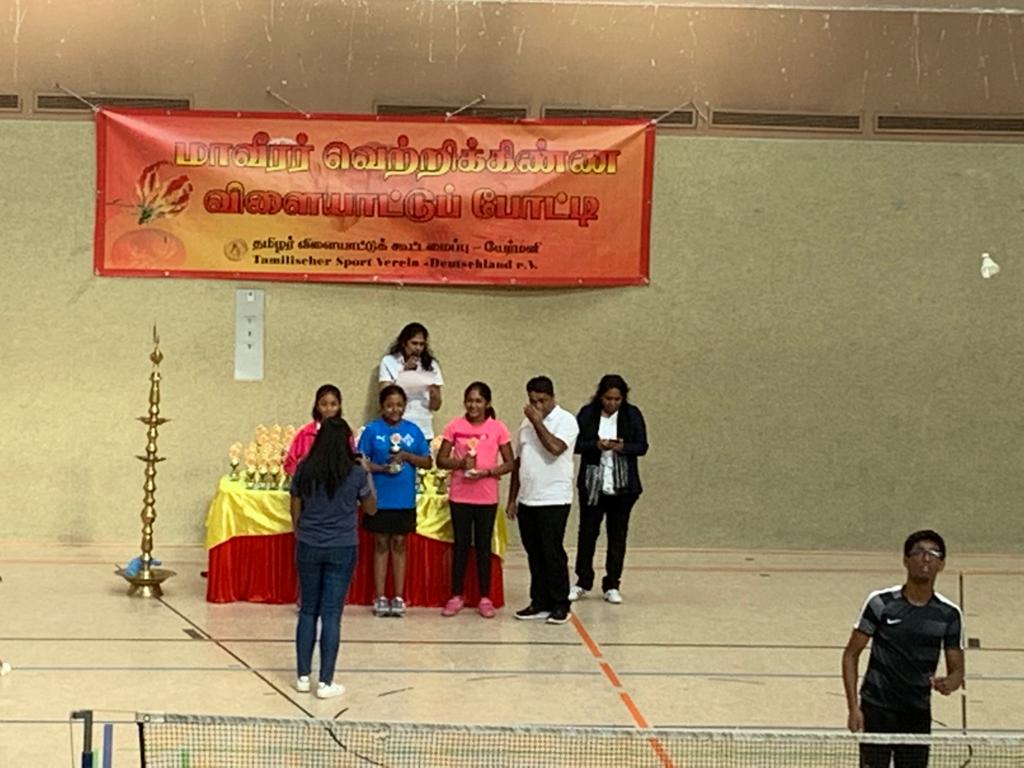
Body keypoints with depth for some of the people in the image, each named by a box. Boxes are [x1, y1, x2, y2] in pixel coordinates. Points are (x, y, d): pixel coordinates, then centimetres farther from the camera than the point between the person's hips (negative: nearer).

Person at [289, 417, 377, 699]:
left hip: (309, 547, 2)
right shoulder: (356, 473, -8)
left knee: (308, 610, 13)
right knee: (331, 614, 1)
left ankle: (303, 677, 17)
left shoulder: (304, 470, -3)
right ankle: (326, 682, 3)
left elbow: (295, 512, 5)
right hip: (342, 549, -2)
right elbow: (371, 509, 7)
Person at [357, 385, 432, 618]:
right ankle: (380, 598, 10)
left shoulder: (413, 430, 3)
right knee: (381, 545, 5)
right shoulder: (372, 430, -2)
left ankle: (398, 597, 13)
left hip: (404, 500, 2)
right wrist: (381, 468, -19)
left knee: (399, 544, 8)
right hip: (379, 499, -2)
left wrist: (407, 456, -12)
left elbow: (427, 462, 4)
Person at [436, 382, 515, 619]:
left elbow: (509, 463, 0)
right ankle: (456, 596, 15)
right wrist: (460, 463, -16)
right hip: (459, 496, 1)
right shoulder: (455, 426, 0)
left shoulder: (497, 428, -2)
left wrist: (487, 472, -16)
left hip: (486, 497, -1)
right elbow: (441, 460, 3)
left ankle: (485, 598, 13)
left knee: (483, 546, 6)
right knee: (461, 545, 7)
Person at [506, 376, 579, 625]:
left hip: (553, 500, -6)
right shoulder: (527, 422, 15)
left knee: (552, 553, -4)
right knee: (534, 554, 9)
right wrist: (512, 498, 15)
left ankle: (560, 605, 4)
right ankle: (540, 603, 16)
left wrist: (537, 421, -15)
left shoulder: (565, 420, -5)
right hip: (527, 500, 6)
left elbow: (555, 448, -24)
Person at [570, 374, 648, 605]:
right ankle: (582, 582, 17)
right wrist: (596, 445, -23)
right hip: (592, 484, 0)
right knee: (587, 532, 5)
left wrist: (623, 447, -22)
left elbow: (642, 446, -2)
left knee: (618, 534, 6)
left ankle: (612, 585, 14)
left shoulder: (632, 414, 0)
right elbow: (576, 443, -5)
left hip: (623, 486, 0)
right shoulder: (587, 413, -2)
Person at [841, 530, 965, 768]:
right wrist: (853, 707, -9)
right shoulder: (880, 603, -7)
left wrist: (950, 682, -21)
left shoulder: (949, 614, 1)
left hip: (918, 715, 3)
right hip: (877, 710, -3)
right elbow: (851, 654, -2)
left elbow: (957, 668, 5)